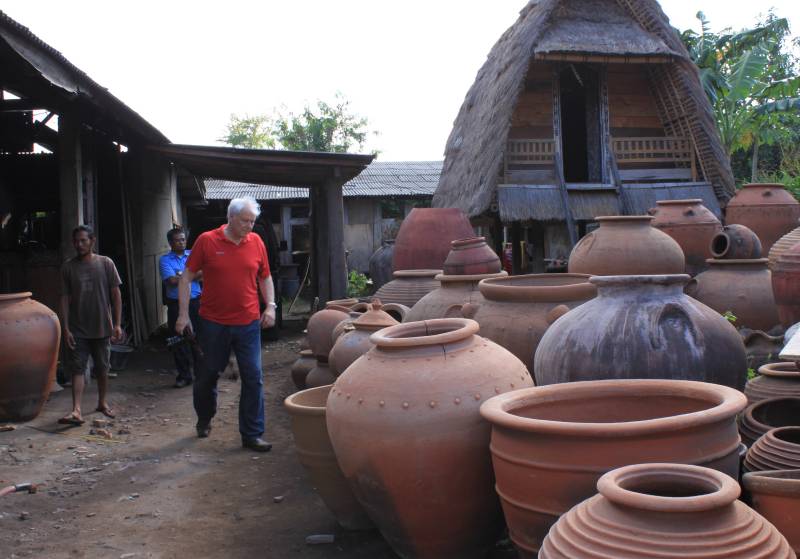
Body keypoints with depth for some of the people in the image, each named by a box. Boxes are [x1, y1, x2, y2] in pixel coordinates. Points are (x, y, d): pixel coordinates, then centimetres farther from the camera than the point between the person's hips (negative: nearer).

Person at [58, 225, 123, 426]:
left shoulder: (105, 263, -2)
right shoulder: (68, 267, 0)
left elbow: (116, 294, 0)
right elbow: (65, 298, 1)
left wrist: (117, 324, -5)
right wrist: (66, 328, -5)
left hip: (102, 327, 0)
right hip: (77, 330, 0)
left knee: (102, 368, 12)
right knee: (77, 369, -6)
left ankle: (102, 402, 30)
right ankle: (76, 411, -10)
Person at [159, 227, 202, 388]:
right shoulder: (165, 260, 3)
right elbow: (172, 281, -10)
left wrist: (182, 276, -9)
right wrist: (193, 275, -4)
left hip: (195, 302, 1)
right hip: (176, 304, -1)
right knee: (179, 341, 4)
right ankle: (184, 375, 14)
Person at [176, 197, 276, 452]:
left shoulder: (256, 242, 3)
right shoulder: (206, 240, -5)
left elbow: (265, 277, 14)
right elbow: (187, 277, -1)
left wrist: (270, 306, 1)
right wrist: (183, 313, -5)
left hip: (248, 323, 1)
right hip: (213, 323, -1)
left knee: (253, 378, -2)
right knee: (208, 374, 14)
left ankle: (252, 435, 6)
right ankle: (204, 420, 39)